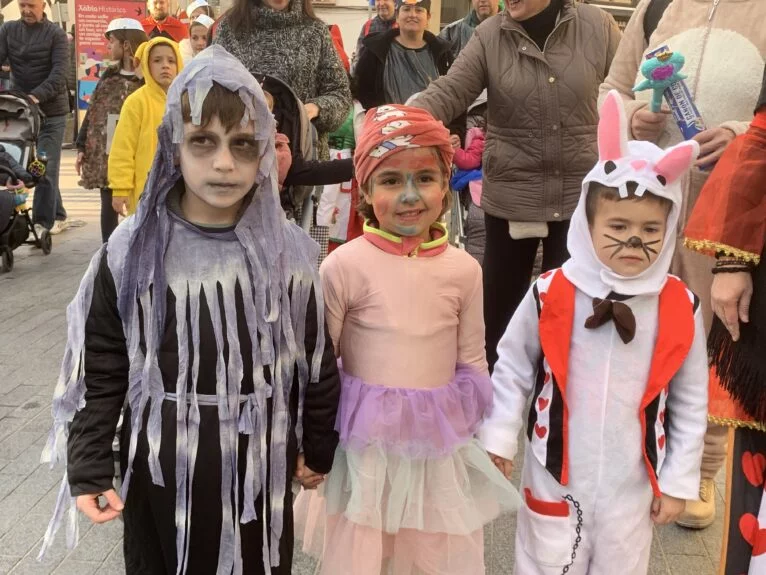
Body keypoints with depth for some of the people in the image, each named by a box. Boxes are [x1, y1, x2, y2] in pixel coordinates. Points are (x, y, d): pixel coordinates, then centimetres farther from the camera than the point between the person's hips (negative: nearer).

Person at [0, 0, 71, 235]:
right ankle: (58, 216, 20)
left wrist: (37, 95, -29)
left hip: (51, 110, -4)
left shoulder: (56, 33, -3)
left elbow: (59, 72, -14)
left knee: (46, 168, -5)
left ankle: (43, 222, 2)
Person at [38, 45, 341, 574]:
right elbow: (102, 372, -3)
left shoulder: (289, 251, -8)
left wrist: (318, 449, 9)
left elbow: (318, 363, 2)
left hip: (259, 467, 0)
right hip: (161, 468, 0)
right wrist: (89, 468, -4)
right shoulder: (132, 251, -10)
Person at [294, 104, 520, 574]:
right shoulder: (344, 266, -13)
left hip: (440, 445, 2)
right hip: (365, 443, -2)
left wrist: (478, 434, 9)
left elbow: (472, 363, 6)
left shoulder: (464, 269, -4)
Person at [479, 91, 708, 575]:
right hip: (555, 475, -1)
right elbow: (513, 368, -1)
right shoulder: (550, 295, -14)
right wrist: (498, 437, -2)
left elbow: (690, 404, -1)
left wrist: (679, 480, 3)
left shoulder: (681, 309, -10)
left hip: (632, 484, 1)